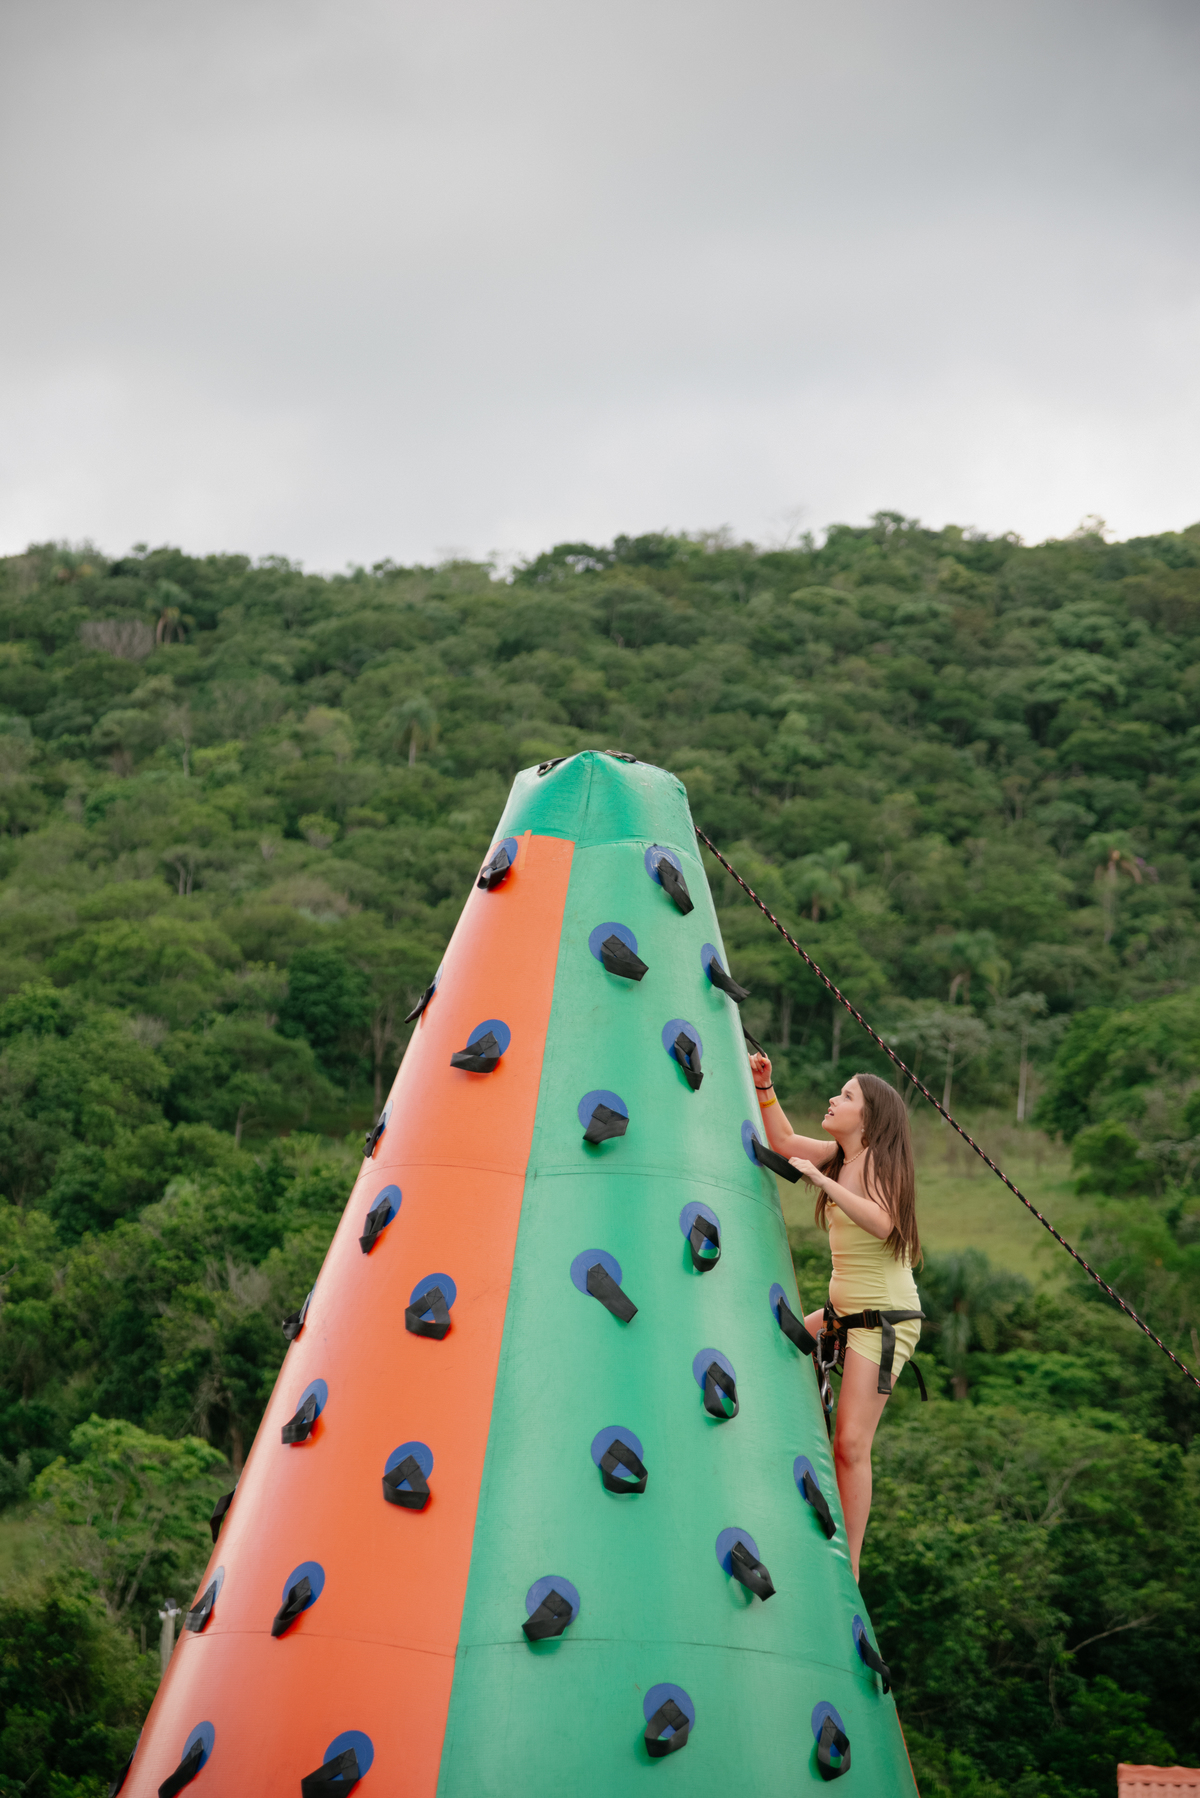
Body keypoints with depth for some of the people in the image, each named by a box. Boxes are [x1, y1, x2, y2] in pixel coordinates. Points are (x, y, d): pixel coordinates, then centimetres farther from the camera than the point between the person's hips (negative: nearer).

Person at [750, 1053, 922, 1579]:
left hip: (885, 1317, -9)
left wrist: (823, 1181, -31)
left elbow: (881, 1223, -30)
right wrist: (763, 1087, 12)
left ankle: (848, 1570, -10)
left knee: (851, 1441, -13)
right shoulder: (840, 1156, 11)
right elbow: (783, 1141, 23)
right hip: (844, 1310, 9)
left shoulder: (880, 1162, -13)